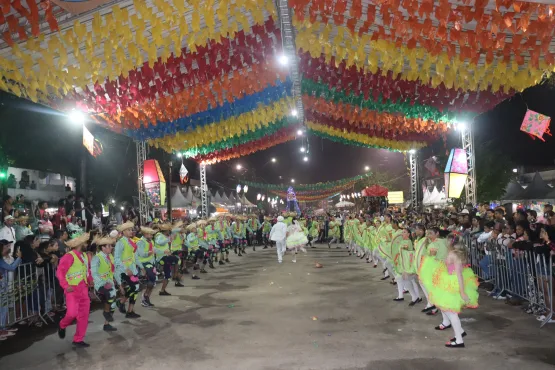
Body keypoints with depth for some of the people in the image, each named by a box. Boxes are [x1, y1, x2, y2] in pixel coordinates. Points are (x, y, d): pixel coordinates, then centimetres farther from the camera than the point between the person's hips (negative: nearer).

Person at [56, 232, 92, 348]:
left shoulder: (84, 256, 11)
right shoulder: (69, 256, -13)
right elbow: (59, 272, -17)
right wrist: (66, 286, -27)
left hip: (84, 289, 7)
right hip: (72, 289, -7)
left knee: (83, 316, 6)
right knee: (72, 313, -15)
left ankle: (78, 340, 17)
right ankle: (62, 326, 19)